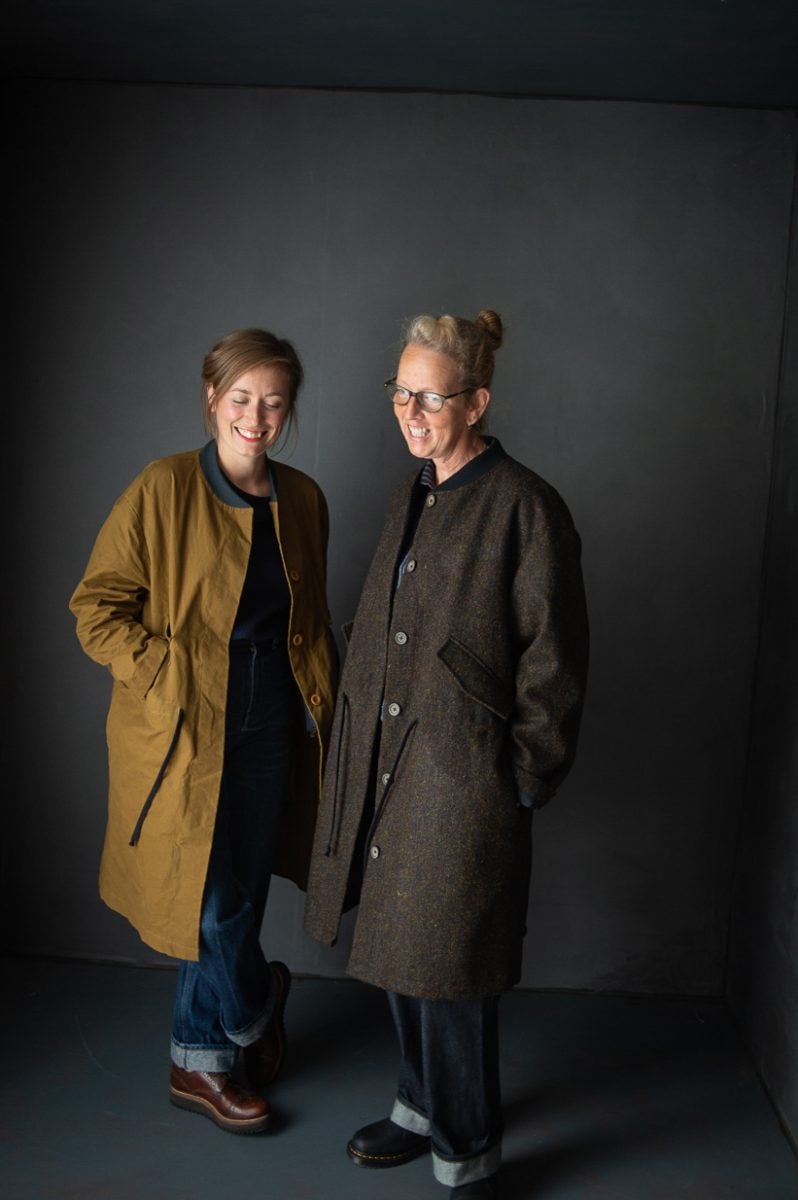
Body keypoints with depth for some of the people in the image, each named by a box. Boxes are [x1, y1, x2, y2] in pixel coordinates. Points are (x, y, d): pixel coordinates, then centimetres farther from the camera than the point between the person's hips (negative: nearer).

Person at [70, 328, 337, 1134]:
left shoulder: (302, 500, 6)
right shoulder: (162, 491, -9)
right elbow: (97, 608, -7)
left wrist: (321, 698, 10)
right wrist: (171, 672, -14)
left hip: (270, 727, 5)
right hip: (184, 732, -4)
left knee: (237, 897, 14)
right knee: (208, 902, 4)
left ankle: (201, 1060, 35)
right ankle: (255, 1009, 34)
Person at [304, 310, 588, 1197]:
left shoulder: (524, 508, -13)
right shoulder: (411, 496, 11)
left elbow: (552, 663, -11)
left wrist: (526, 783, -9)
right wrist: (357, 749, 14)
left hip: (465, 776, -7)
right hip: (390, 766, 8)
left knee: (448, 972, 3)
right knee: (399, 951, 19)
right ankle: (421, 1108, 41)